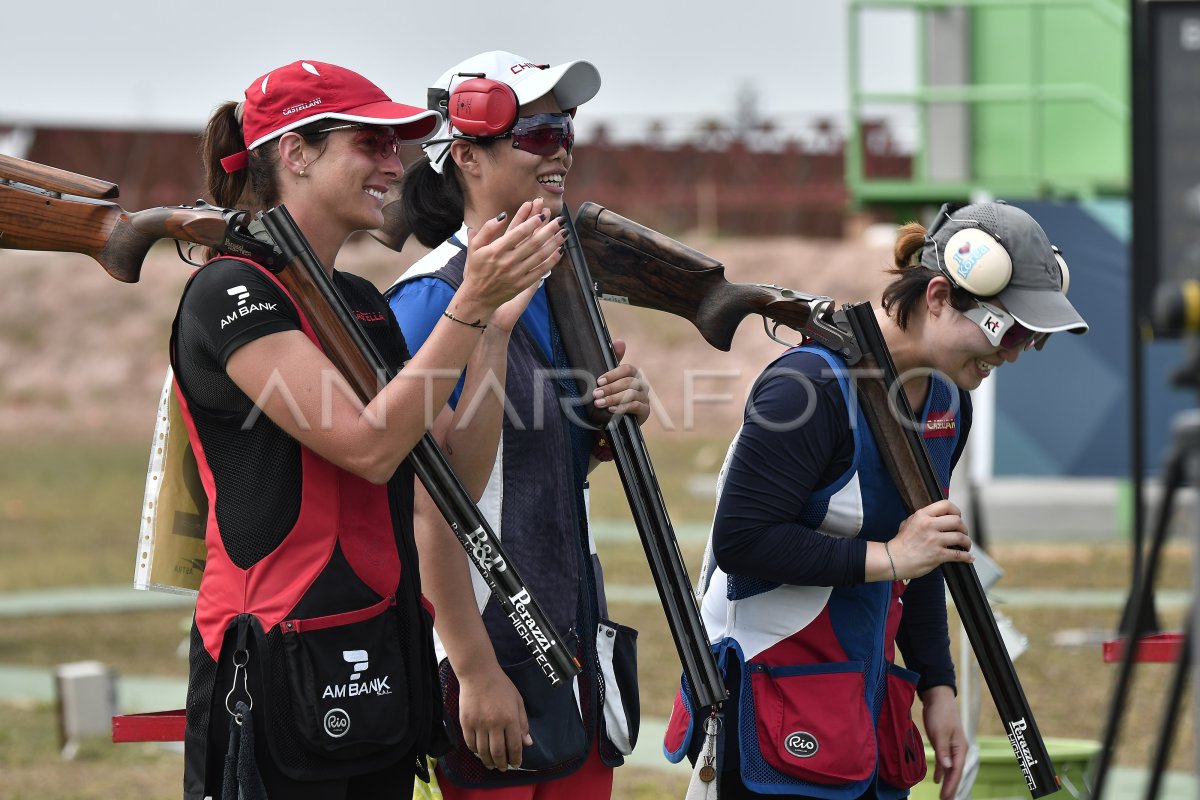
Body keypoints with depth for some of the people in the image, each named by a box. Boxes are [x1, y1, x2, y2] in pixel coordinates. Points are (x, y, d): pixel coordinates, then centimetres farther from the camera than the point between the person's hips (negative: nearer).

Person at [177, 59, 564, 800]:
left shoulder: (362, 301, 15)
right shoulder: (232, 294, -10)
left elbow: (457, 477, 9)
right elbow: (368, 445, -20)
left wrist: (499, 322, -1)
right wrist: (470, 303, -21)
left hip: (383, 656, 8)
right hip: (281, 667, -8)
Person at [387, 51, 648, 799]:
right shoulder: (434, 299, -14)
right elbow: (427, 505, -18)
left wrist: (615, 422, 0)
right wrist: (474, 670, -21)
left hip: (572, 642, 8)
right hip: (492, 648, -8)